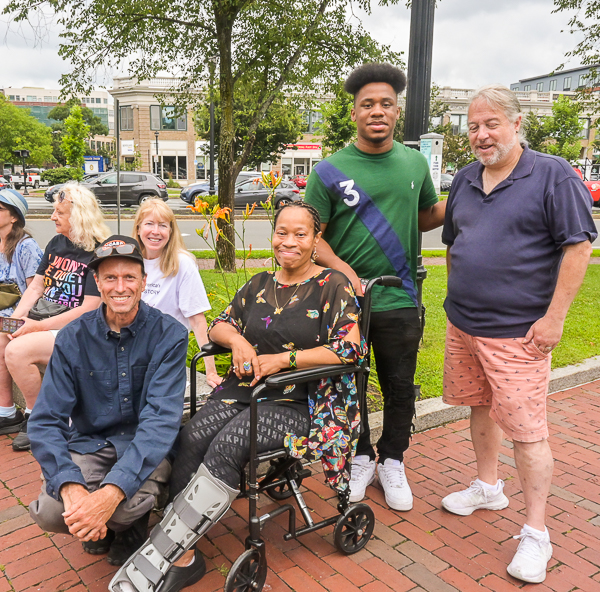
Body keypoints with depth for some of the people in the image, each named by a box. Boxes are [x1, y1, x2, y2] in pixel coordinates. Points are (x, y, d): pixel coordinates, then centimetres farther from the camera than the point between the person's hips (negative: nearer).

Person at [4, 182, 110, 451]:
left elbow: (89, 309, -17)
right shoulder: (56, 244, 13)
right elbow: (36, 286, 15)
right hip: (42, 319, 8)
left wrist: (40, 326, -18)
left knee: (16, 351, -27)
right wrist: (15, 319, -2)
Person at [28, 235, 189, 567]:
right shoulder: (73, 338, -5)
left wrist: (112, 491, -36)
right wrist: (71, 487, -30)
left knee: (125, 505, -31)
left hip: (147, 449, -2)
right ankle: (101, 526, 12)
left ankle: (128, 528, 8)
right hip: (89, 444, 3)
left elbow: (162, 417, -22)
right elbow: (46, 421, -10)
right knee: (49, 511, -24)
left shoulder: (169, 335, -12)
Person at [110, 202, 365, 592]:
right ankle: (182, 559, -18)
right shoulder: (260, 285, 17)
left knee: (226, 445, -29)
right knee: (191, 438, -23)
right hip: (244, 389, 5)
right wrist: (238, 341, -4)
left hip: (299, 403, -5)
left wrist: (283, 359, -14)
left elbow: (349, 348, -11)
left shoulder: (333, 286, 0)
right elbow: (219, 326, 20)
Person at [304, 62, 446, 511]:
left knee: (400, 387, 11)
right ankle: (361, 458, 33)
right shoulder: (330, 170, -3)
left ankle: (392, 462, 33)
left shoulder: (415, 162, 7)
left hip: (399, 300, 2)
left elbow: (428, 216, 18)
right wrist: (343, 270, -19)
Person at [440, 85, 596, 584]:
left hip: (518, 332, -6)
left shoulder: (553, 175, -8)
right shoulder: (465, 180, 11)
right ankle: (488, 487, 38)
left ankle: (536, 533, 12)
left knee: (527, 429, -2)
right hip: (463, 325, 7)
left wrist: (554, 317, -14)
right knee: (480, 407, 18)